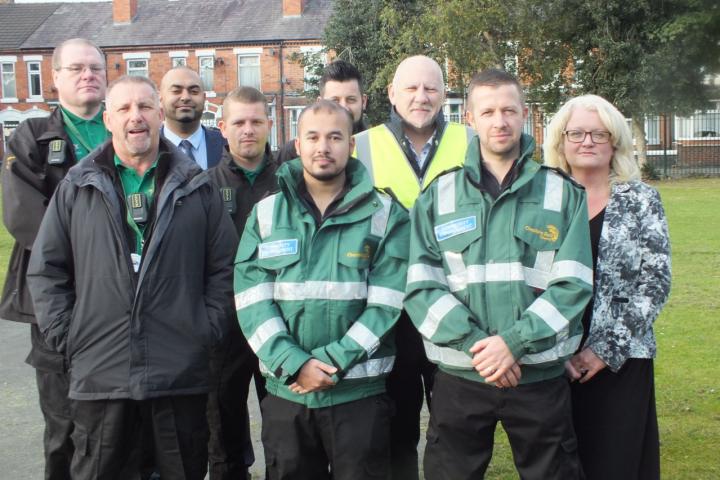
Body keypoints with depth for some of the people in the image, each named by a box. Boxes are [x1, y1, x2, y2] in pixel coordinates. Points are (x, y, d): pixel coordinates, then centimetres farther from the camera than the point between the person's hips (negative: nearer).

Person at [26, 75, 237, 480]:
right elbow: (46, 269, 7)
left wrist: (211, 327, -1)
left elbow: (224, 265, 7)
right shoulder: (77, 188, 5)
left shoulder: (195, 187, 5)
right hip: (100, 371, 0)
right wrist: (64, 335, 0)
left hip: (183, 372, 0)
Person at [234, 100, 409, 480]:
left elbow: (386, 304, -6)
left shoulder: (385, 214, 0)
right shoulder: (266, 214, 5)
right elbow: (251, 301, -3)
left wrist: (333, 362, -15)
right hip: (284, 390, 2)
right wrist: (294, 364, -15)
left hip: (359, 391, -2)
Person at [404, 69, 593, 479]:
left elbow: (573, 284, -5)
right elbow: (421, 287, -4)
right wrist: (474, 344, -16)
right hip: (459, 376, 1)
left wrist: (513, 343, -17)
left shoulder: (564, 193, 4)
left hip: (541, 375, 0)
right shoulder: (437, 196, 5)